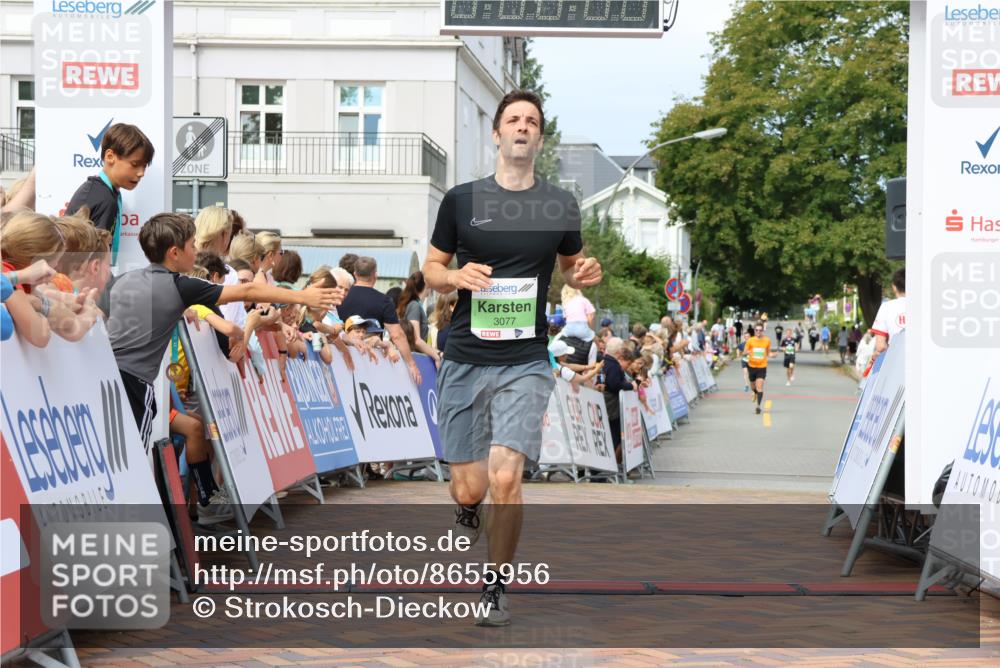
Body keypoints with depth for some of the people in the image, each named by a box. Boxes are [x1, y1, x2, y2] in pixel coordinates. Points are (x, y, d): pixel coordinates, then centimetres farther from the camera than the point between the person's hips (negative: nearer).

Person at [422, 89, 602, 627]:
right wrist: (456, 276, -11)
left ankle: (496, 588, 3)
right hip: (464, 359, 1)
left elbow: (570, 265, 20)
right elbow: (431, 270, 12)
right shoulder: (461, 199, 3)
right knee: (469, 488, 2)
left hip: (525, 362, -1)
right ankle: (467, 508, 42)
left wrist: (585, 275, -4)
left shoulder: (560, 205, 5)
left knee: (504, 478, -18)